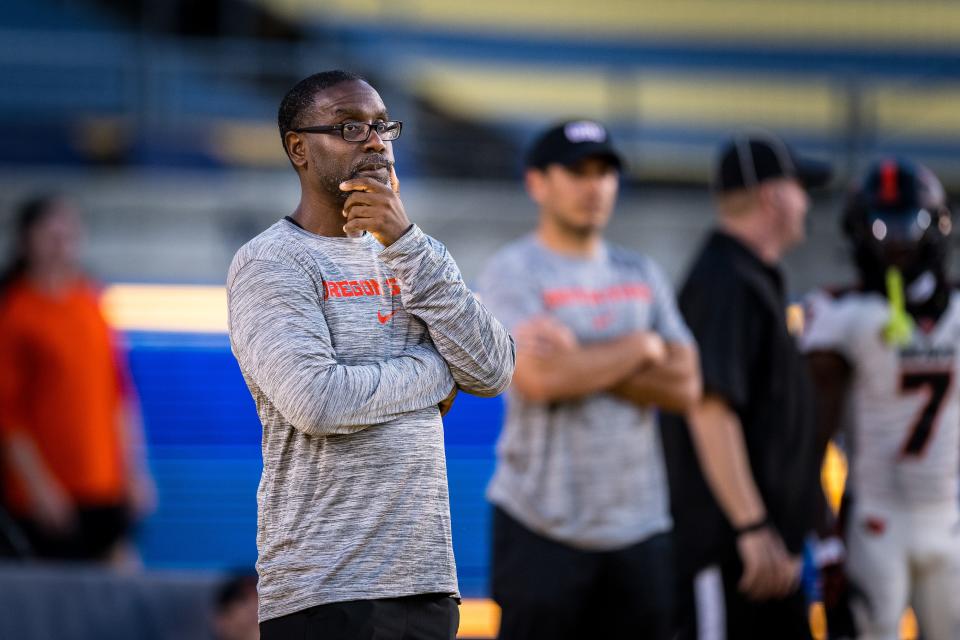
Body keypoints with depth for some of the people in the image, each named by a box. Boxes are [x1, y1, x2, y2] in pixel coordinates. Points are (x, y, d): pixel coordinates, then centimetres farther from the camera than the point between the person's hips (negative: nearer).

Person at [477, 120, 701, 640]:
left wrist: (583, 361, -10)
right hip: (543, 526, -5)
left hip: (639, 524, 5)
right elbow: (540, 379, -19)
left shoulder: (642, 275, 14)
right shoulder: (513, 271, -3)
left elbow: (684, 385, 2)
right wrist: (641, 347, -7)